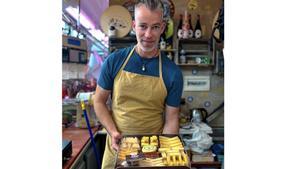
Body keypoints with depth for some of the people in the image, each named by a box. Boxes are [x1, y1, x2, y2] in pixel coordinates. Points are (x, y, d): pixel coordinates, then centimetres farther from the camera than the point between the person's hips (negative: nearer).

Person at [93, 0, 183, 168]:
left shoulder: (173, 72, -11)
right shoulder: (114, 61, -8)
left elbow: (171, 119, -6)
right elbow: (99, 101, 0)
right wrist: (113, 132, -12)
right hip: (117, 148, 1)